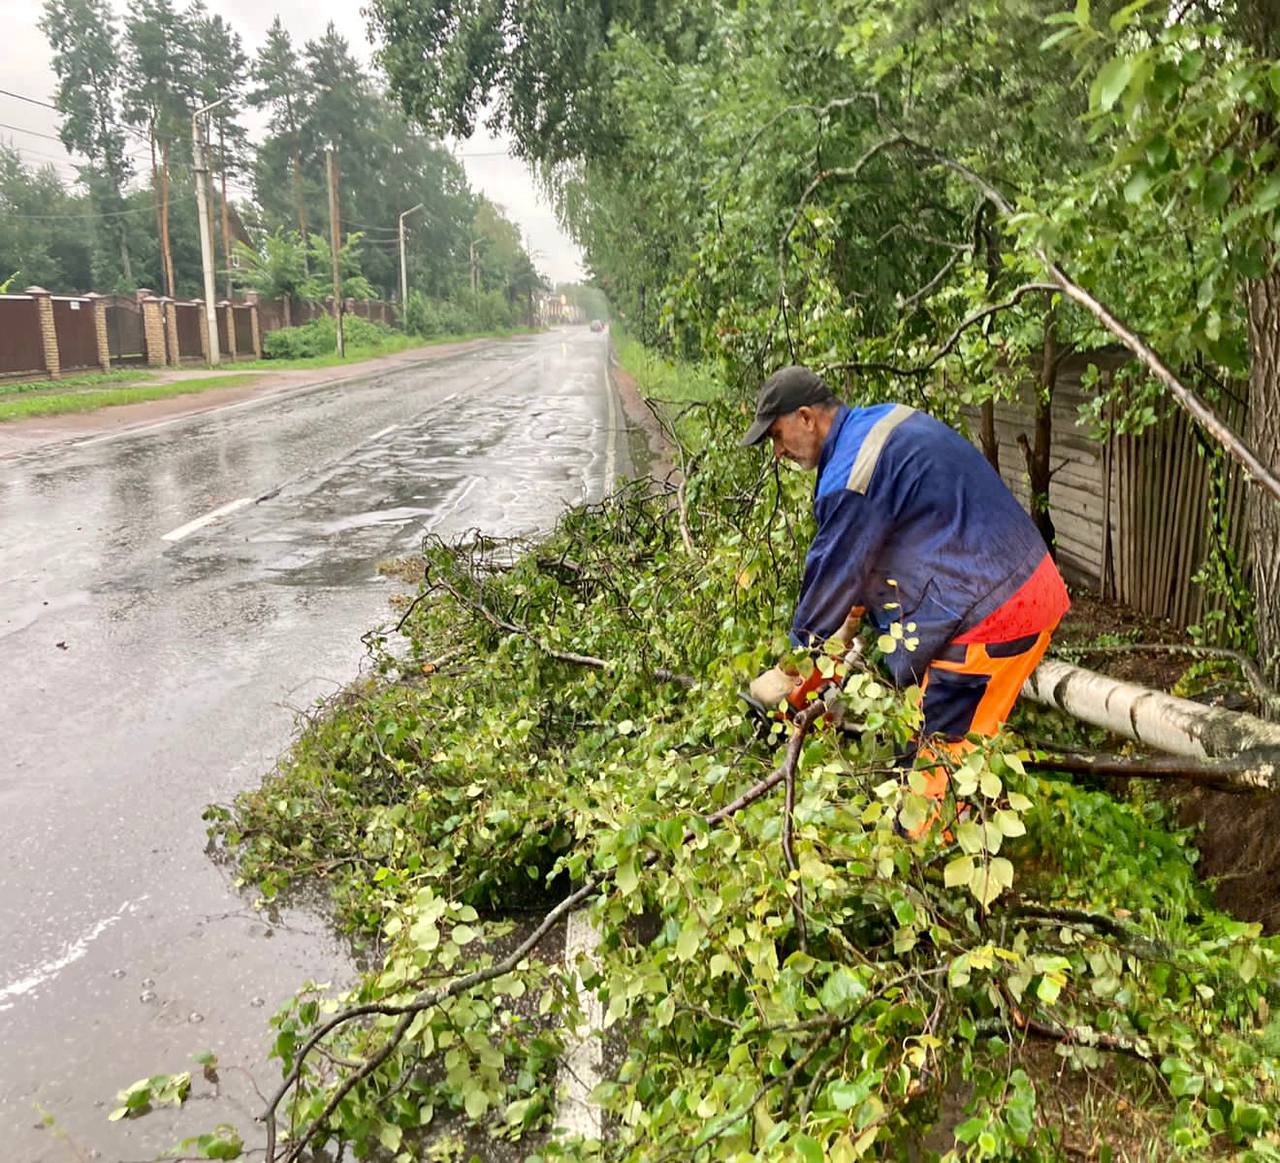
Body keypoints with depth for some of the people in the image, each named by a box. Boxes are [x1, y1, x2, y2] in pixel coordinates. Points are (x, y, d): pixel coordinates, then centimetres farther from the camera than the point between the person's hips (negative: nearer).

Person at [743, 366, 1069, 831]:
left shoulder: (849, 478, -19)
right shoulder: (890, 420, 12)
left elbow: (830, 578, -9)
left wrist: (787, 675, 5)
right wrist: (852, 618, 23)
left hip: (990, 615, -10)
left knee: (936, 758, -1)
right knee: (967, 748, 21)